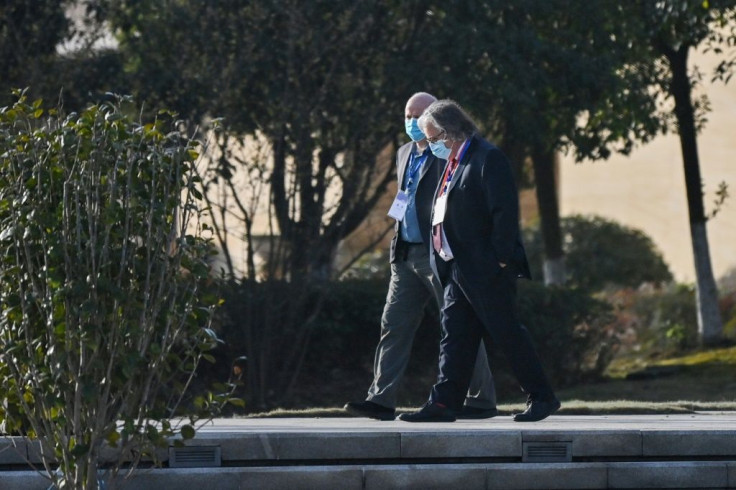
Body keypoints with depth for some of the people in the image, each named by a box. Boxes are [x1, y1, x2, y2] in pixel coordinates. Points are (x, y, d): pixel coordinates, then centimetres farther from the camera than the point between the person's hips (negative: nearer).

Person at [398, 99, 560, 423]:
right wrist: (442, 257, 15)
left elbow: (505, 211, -17)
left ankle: (542, 398, 4)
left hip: (487, 268, -9)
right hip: (458, 268, 9)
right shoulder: (454, 163, 16)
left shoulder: (488, 159, -12)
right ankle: (443, 403, 5)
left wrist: (501, 260, -20)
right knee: (454, 335, 5)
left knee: (506, 333, -4)